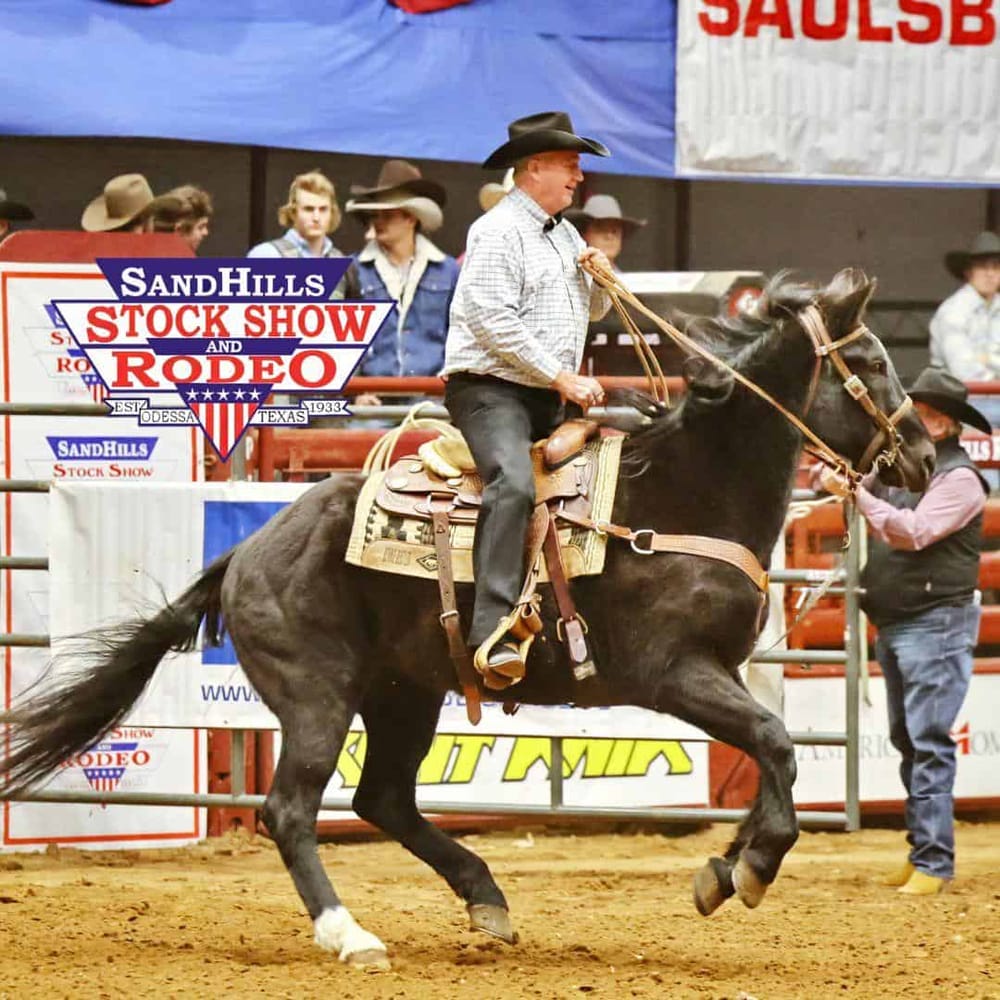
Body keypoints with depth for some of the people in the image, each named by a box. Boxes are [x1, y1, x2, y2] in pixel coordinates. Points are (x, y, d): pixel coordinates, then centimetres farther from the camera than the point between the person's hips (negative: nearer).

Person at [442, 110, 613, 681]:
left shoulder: (565, 235, 21)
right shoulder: (499, 232, -9)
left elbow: (594, 311, 31)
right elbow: (496, 322, -18)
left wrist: (600, 280, 6)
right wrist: (563, 377, -18)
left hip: (548, 399, 11)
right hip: (491, 387, -11)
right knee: (514, 485, -29)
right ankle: (494, 633, -41)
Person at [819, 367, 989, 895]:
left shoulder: (959, 479, -11)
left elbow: (913, 532, -23)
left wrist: (857, 493, -24)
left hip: (935, 624, -9)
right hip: (892, 625, 9)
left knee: (929, 741, -12)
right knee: (906, 739, 12)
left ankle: (933, 860, -13)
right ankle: (921, 848, 18)